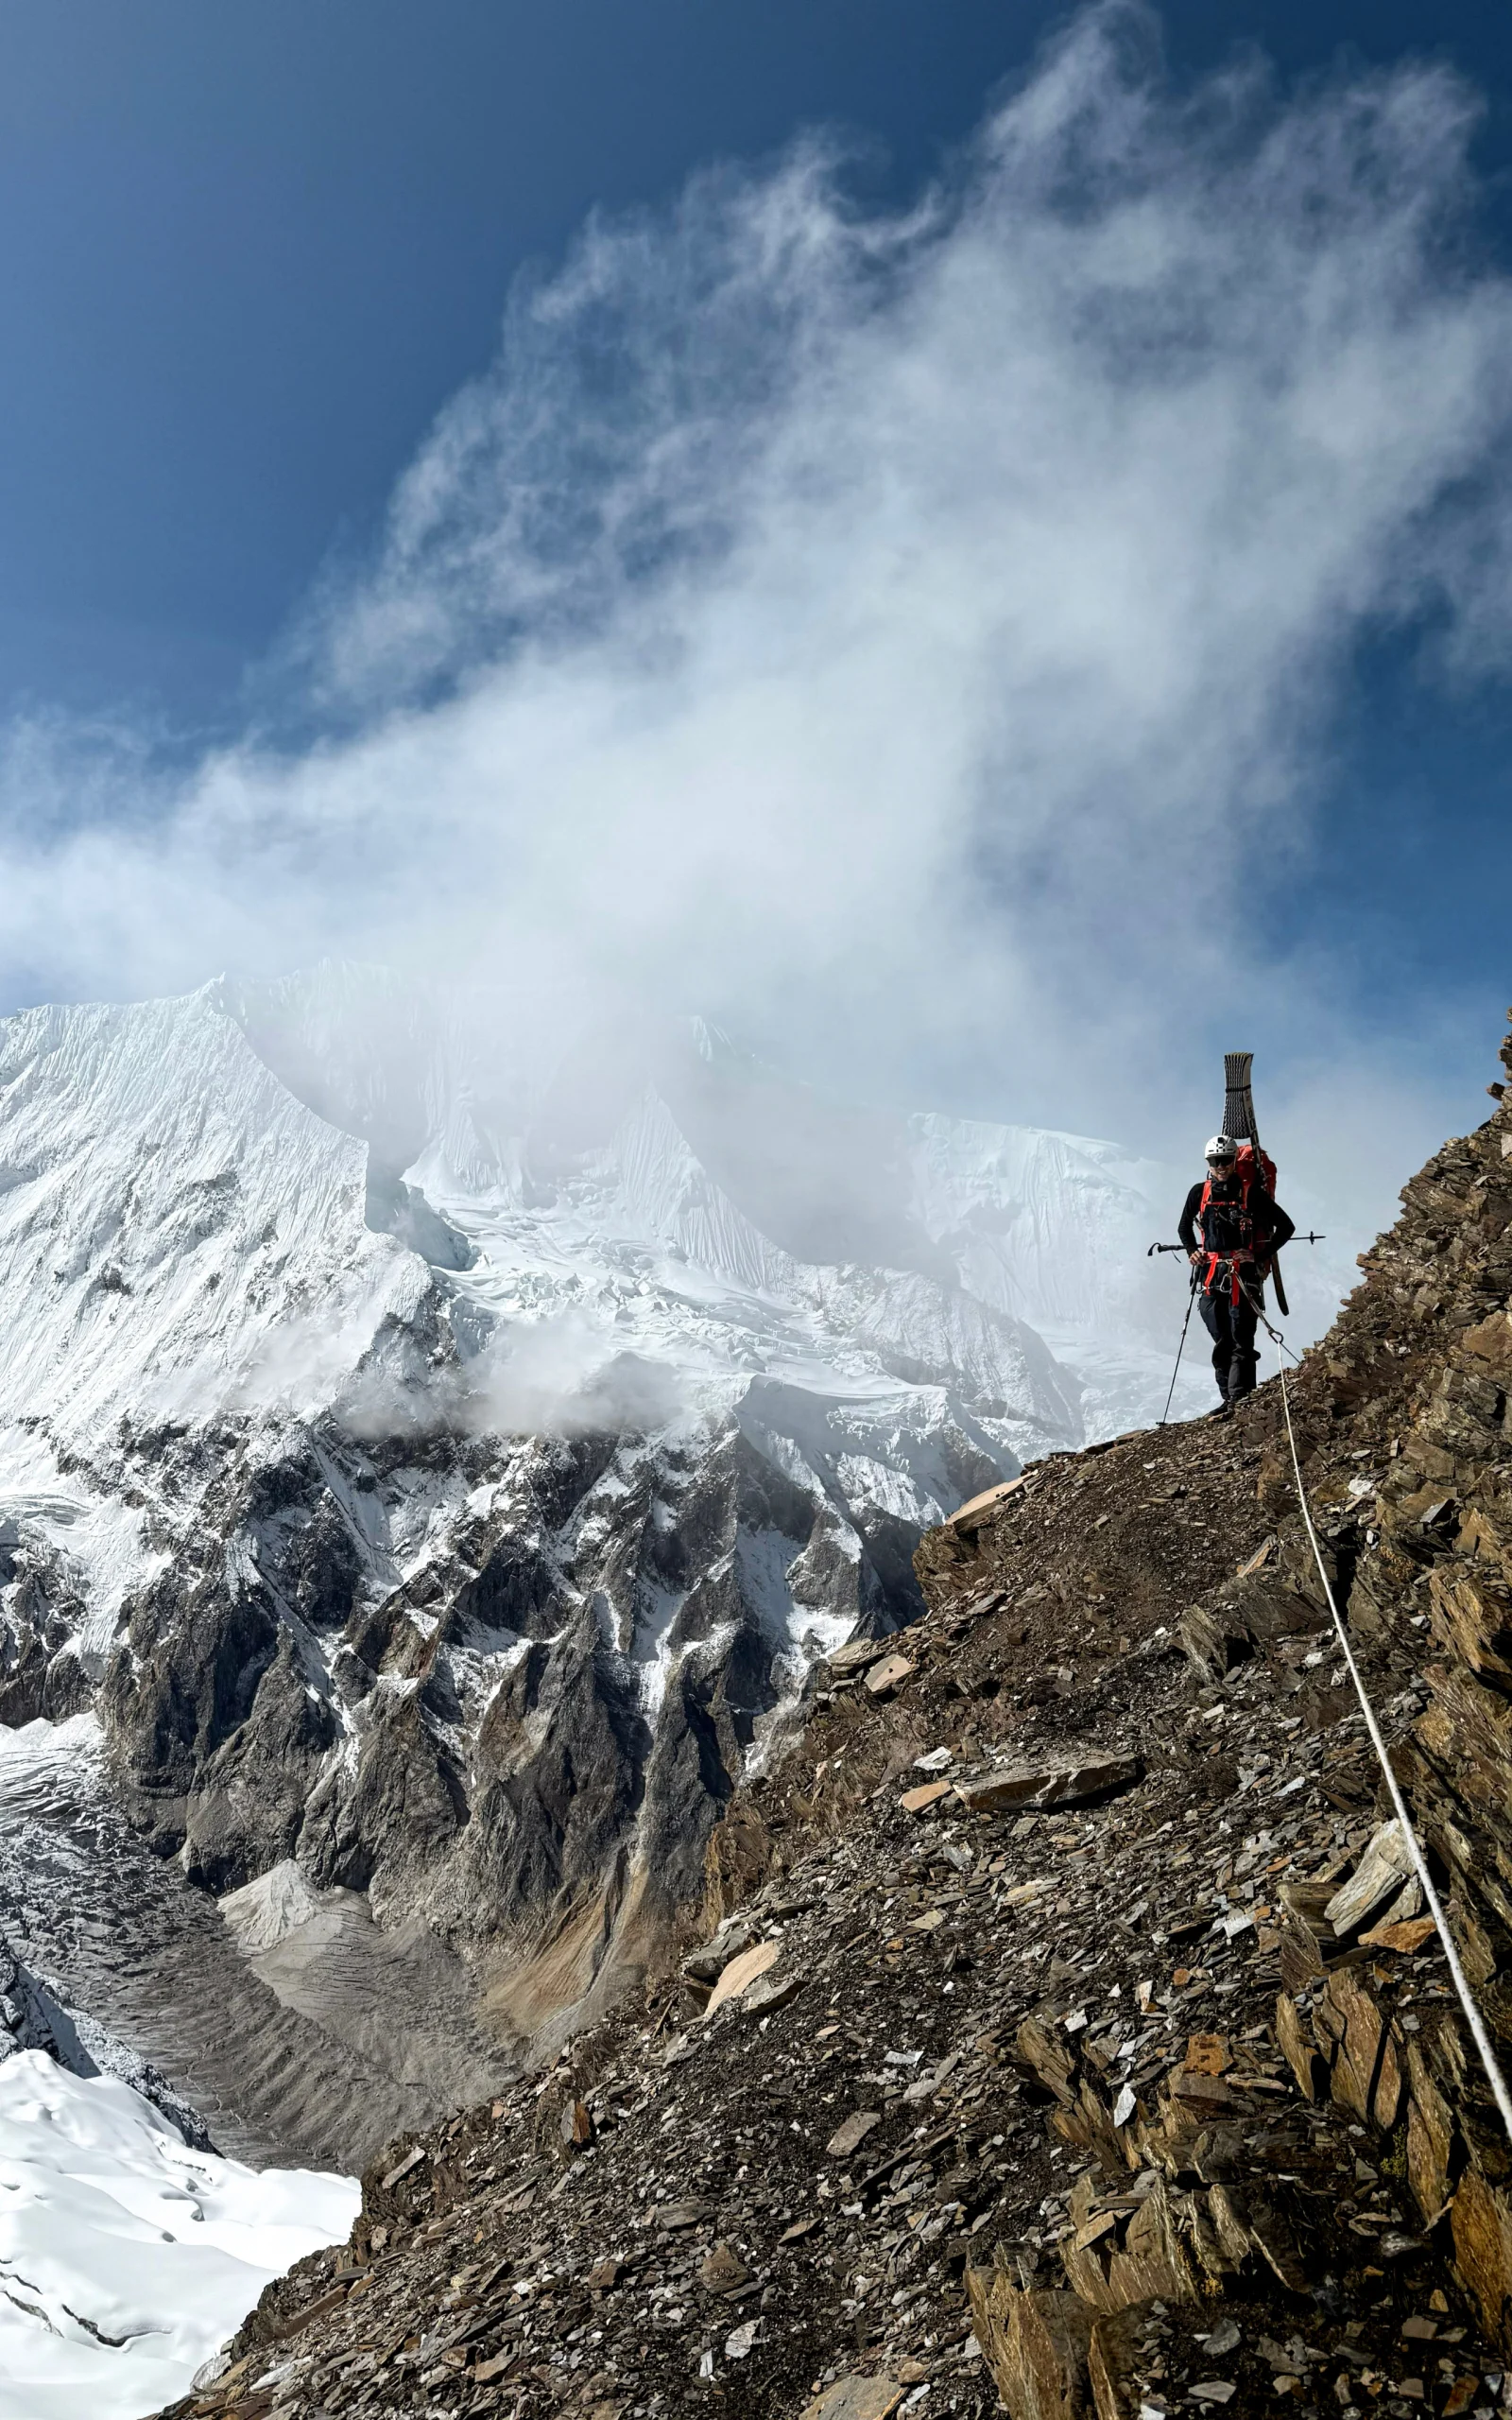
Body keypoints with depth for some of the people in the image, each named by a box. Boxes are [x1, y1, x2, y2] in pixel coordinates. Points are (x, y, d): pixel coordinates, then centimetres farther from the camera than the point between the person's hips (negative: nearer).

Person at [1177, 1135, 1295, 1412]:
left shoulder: (1251, 1192, -4)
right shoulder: (1199, 1193, 8)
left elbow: (1286, 1226, 0)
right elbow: (1184, 1227, 24)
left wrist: (1261, 1256, -7)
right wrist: (1192, 1251, 7)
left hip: (1244, 1274, -5)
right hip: (1211, 1276, 5)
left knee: (1240, 1340, -11)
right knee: (1221, 1342, 9)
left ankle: (1239, 1399, -16)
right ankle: (1228, 1399, 15)